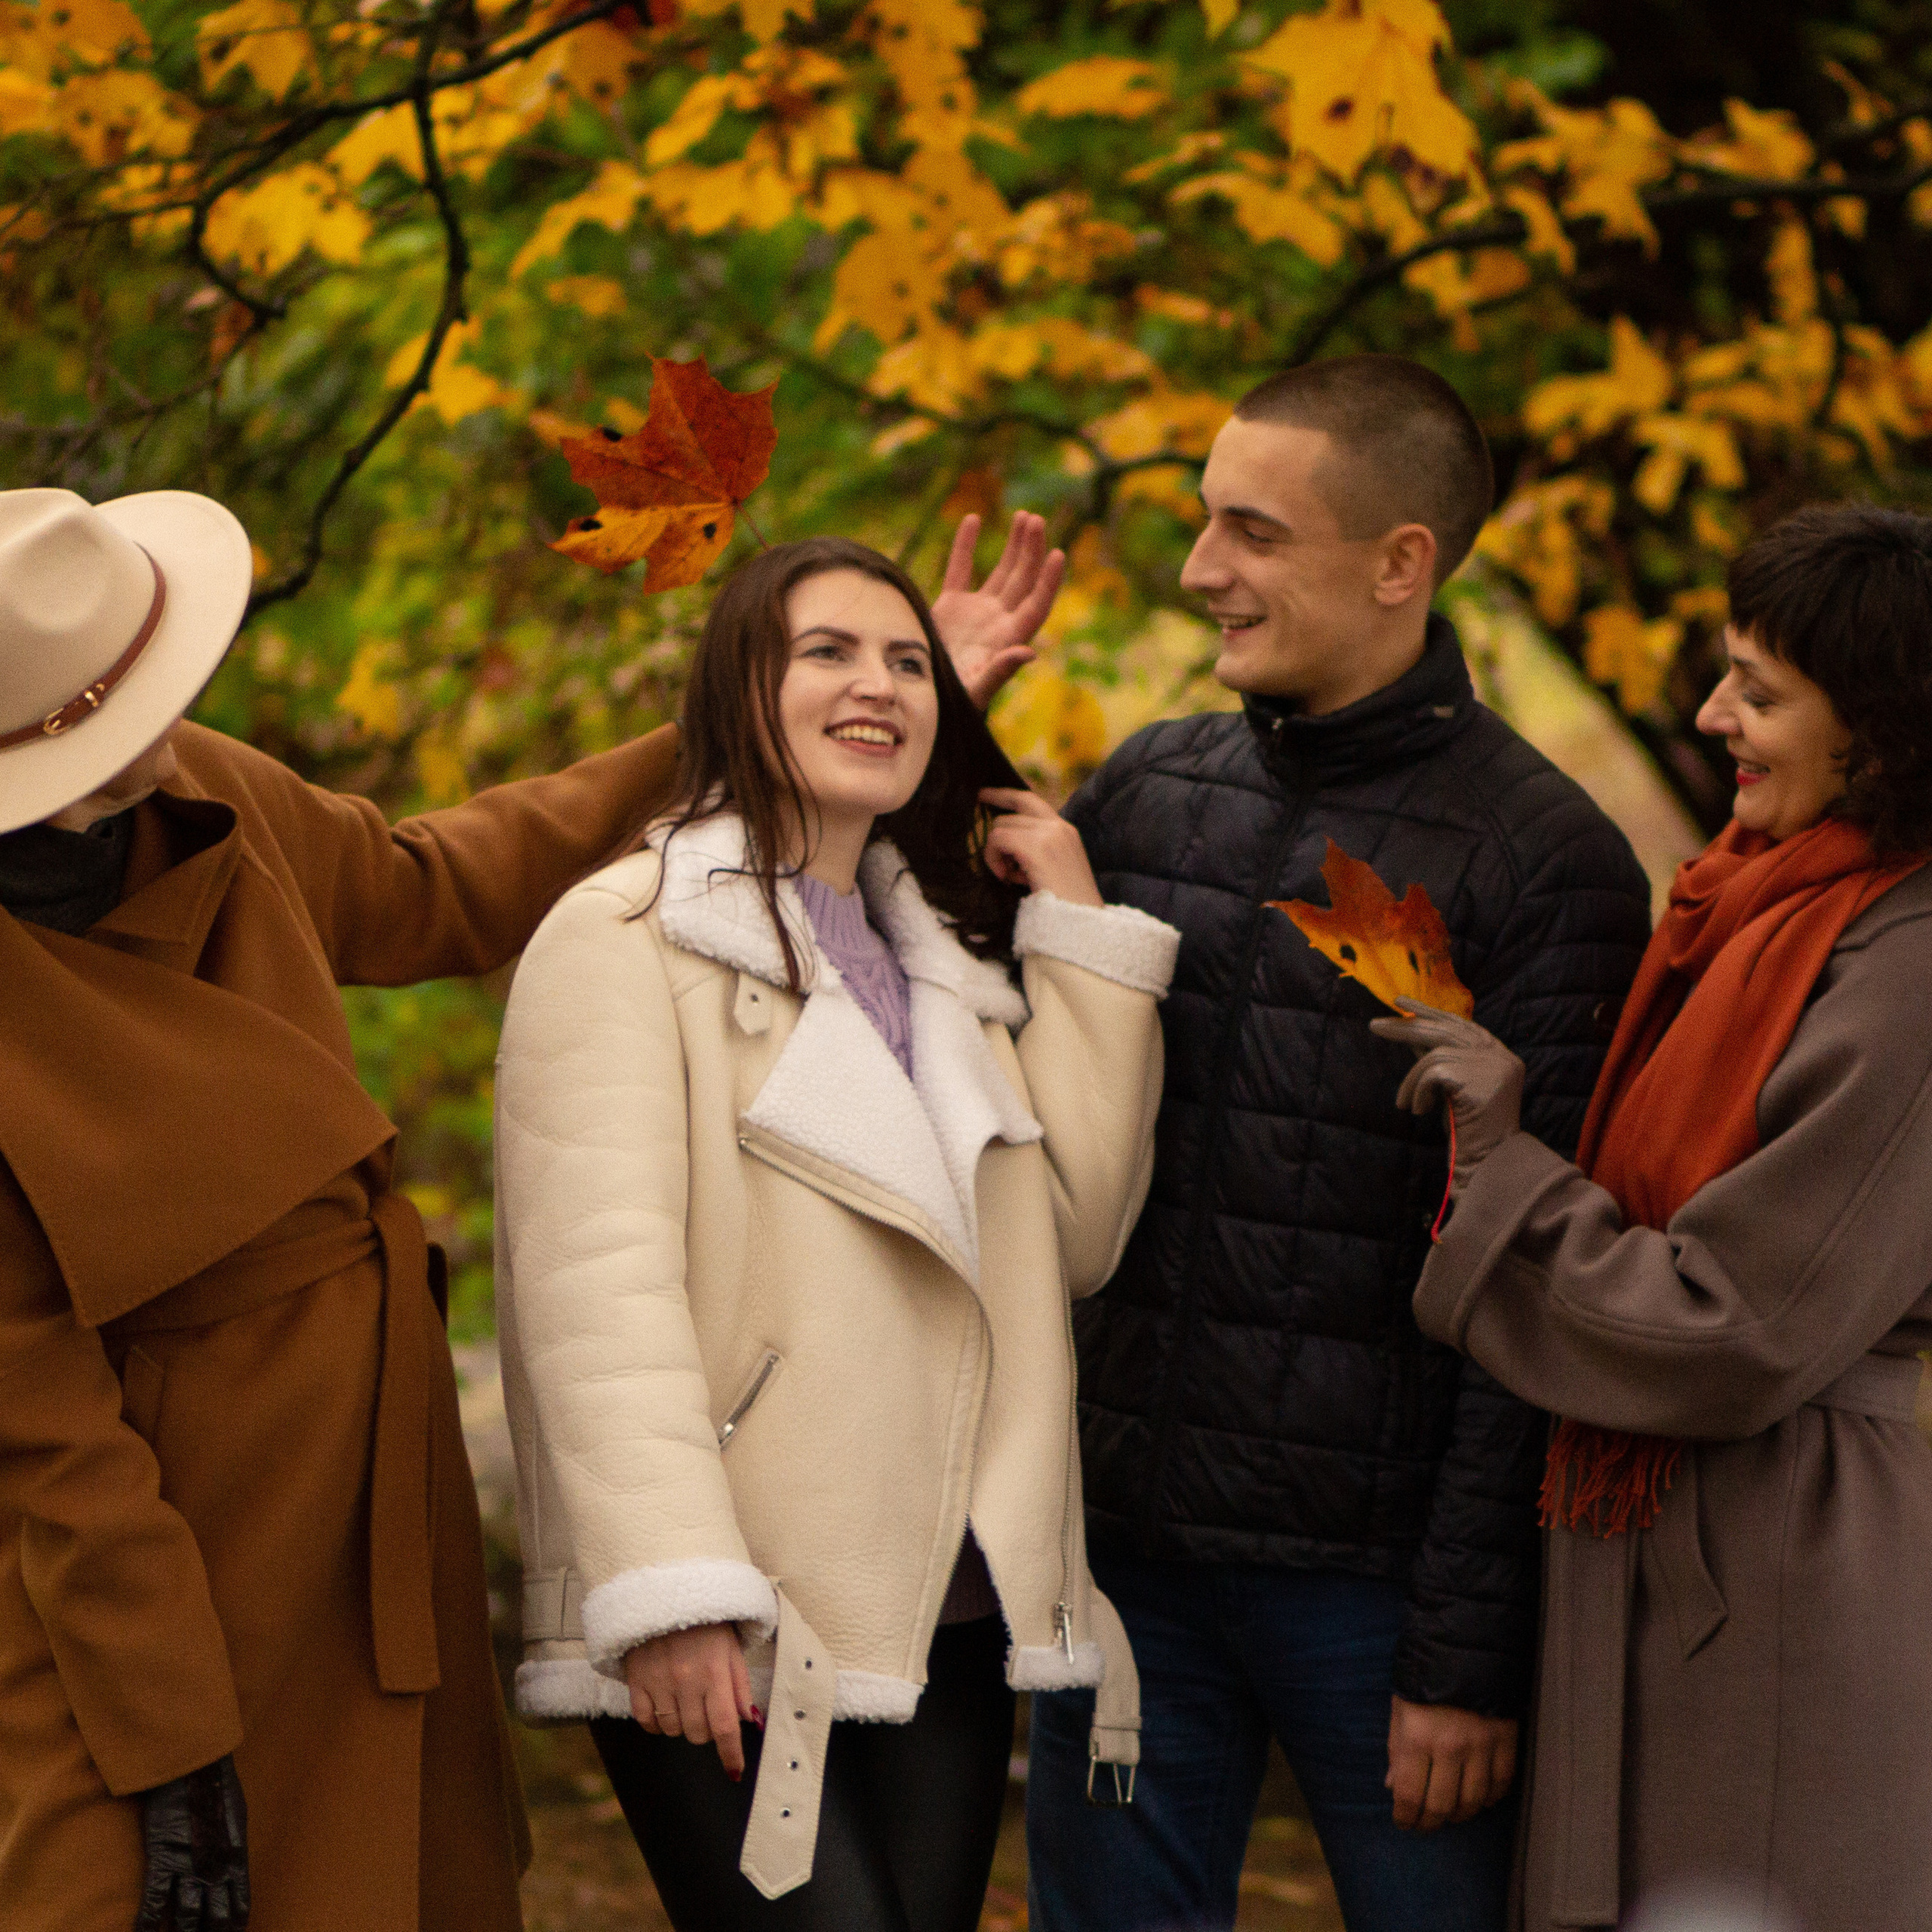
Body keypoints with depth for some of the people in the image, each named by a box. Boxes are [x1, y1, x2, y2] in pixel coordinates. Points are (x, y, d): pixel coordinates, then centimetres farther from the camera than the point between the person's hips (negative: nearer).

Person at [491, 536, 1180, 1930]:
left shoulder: (951, 953, 21)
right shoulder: (627, 937, -2)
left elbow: (1076, 1236, 10)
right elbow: (597, 1279, -13)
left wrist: (1083, 939, 10)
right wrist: (668, 1592, -22)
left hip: (952, 1622, 7)